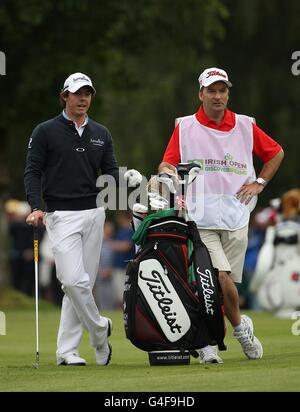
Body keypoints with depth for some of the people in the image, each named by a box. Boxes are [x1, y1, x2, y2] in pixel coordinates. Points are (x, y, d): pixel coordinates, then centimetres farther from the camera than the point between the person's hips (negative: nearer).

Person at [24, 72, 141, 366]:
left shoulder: (101, 134, 13)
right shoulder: (45, 132, 0)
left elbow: (109, 173, 10)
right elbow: (33, 172, -3)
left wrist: (126, 177, -13)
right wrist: (36, 207, -17)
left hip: (94, 213, 4)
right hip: (61, 216, -4)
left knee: (83, 282, 4)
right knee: (73, 280, -17)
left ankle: (66, 350, 8)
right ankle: (99, 330, 4)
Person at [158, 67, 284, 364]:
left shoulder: (245, 126, 10)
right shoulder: (185, 128, 5)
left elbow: (276, 153, 23)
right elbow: (167, 164, 2)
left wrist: (260, 182, 12)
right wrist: (166, 172, -21)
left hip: (236, 219, 3)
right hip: (200, 220, -3)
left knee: (227, 283, 1)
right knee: (220, 276, -17)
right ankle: (239, 325, 7)